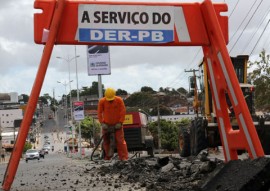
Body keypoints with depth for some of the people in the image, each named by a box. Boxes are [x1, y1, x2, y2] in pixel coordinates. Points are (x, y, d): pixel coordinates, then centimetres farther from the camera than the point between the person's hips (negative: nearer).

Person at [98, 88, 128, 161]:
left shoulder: (119, 100, -10)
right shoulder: (102, 101, -9)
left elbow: (123, 111, -7)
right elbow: (99, 112, -3)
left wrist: (120, 123, -11)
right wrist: (102, 123, -10)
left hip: (117, 124, -2)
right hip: (106, 124, 2)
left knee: (120, 140, -9)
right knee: (106, 141, 6)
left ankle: (124, 157, -8)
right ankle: (107, 157, 18)